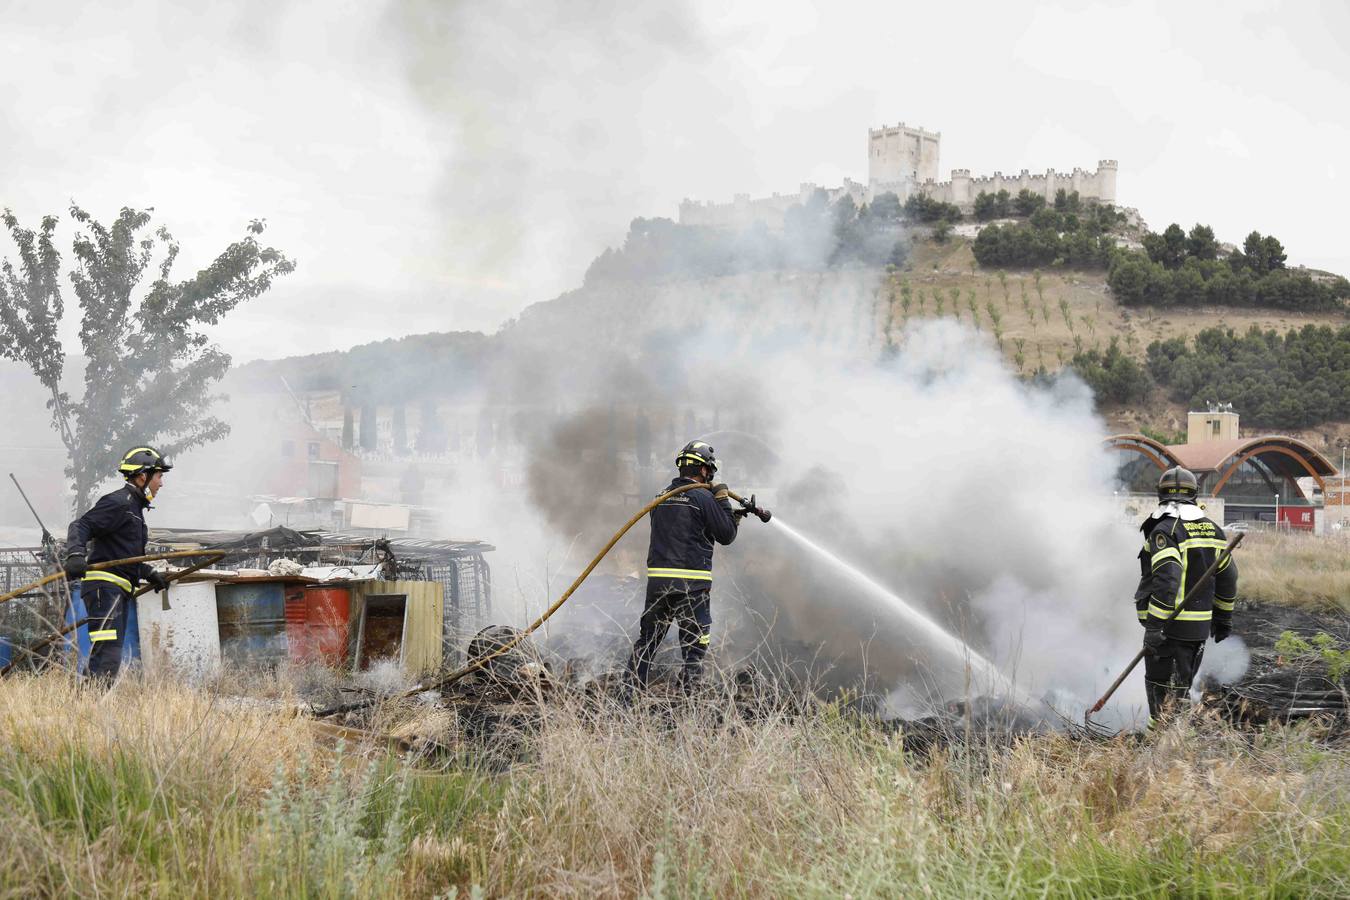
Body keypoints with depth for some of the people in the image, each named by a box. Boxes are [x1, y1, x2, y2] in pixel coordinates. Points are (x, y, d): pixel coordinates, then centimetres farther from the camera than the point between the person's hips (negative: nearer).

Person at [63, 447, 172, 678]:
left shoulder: (134, 507, 25)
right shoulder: (119, 502, -7)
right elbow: (80, 526, -17)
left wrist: (150, 575, 33)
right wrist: (75, 555, -33)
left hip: (120, 591, 10)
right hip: (104, 584, -10)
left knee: (112, 653, 8)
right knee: (108, 654, -20)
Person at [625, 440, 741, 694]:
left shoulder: (662, 496, 13)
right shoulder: (703, 498, -7)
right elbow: (726, 535, -3)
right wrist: (723, 499, 6)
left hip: (657, 579, 6)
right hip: (691, 583, -6)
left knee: (646, 641, 15)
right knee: (694, 647, 2)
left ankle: (631, 691, 14)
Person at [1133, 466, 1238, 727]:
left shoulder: (1165, 531, -14)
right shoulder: (1212, 530, 10)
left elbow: (1166, 580, -25)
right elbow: (1228, 577, 18)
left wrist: (1154, 625, -25)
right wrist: (1223, 618, 29)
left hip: (1170, 626, -7)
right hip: (1201, 626, 7)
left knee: (1160, 688, 0)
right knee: (1181, 687, 16)